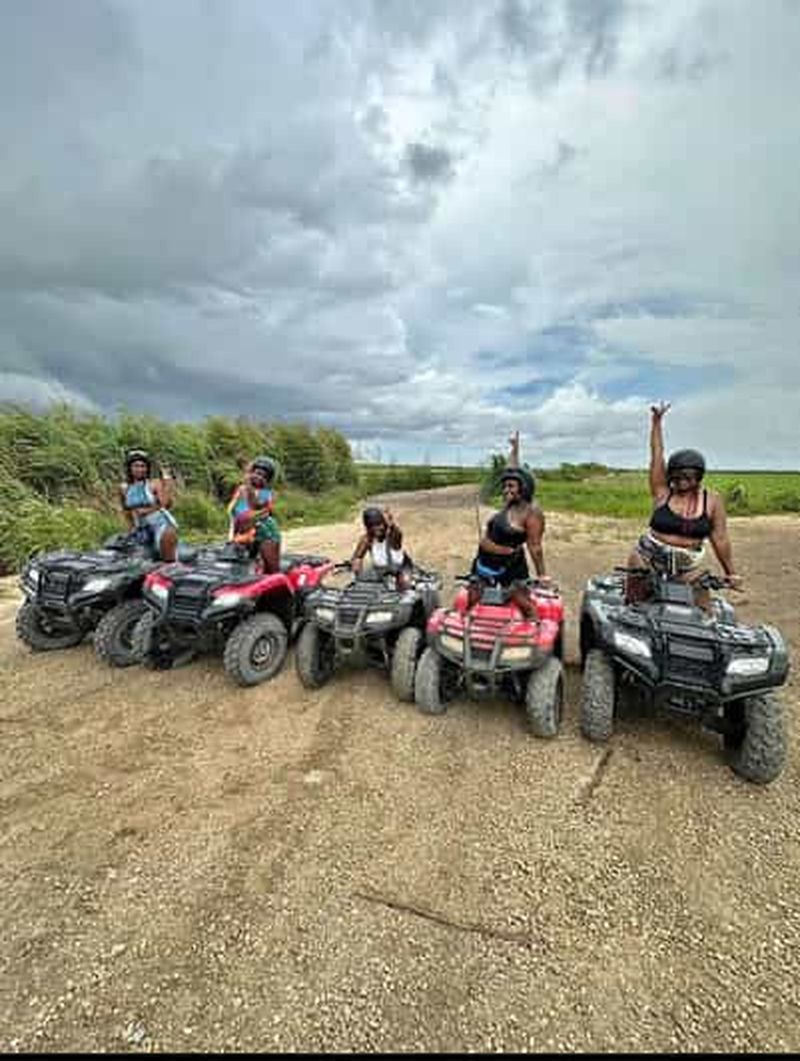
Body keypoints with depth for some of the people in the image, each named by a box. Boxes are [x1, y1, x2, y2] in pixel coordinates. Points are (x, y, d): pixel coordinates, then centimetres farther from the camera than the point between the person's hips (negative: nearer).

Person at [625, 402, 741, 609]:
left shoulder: (712, 500, -1)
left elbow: (720, 539, 2)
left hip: (688, 568, 1)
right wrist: (656, 421, -7)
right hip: (647, 559, -1)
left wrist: (730, 573, 4)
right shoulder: (662, 491, -4)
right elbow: (657, 453, -5)